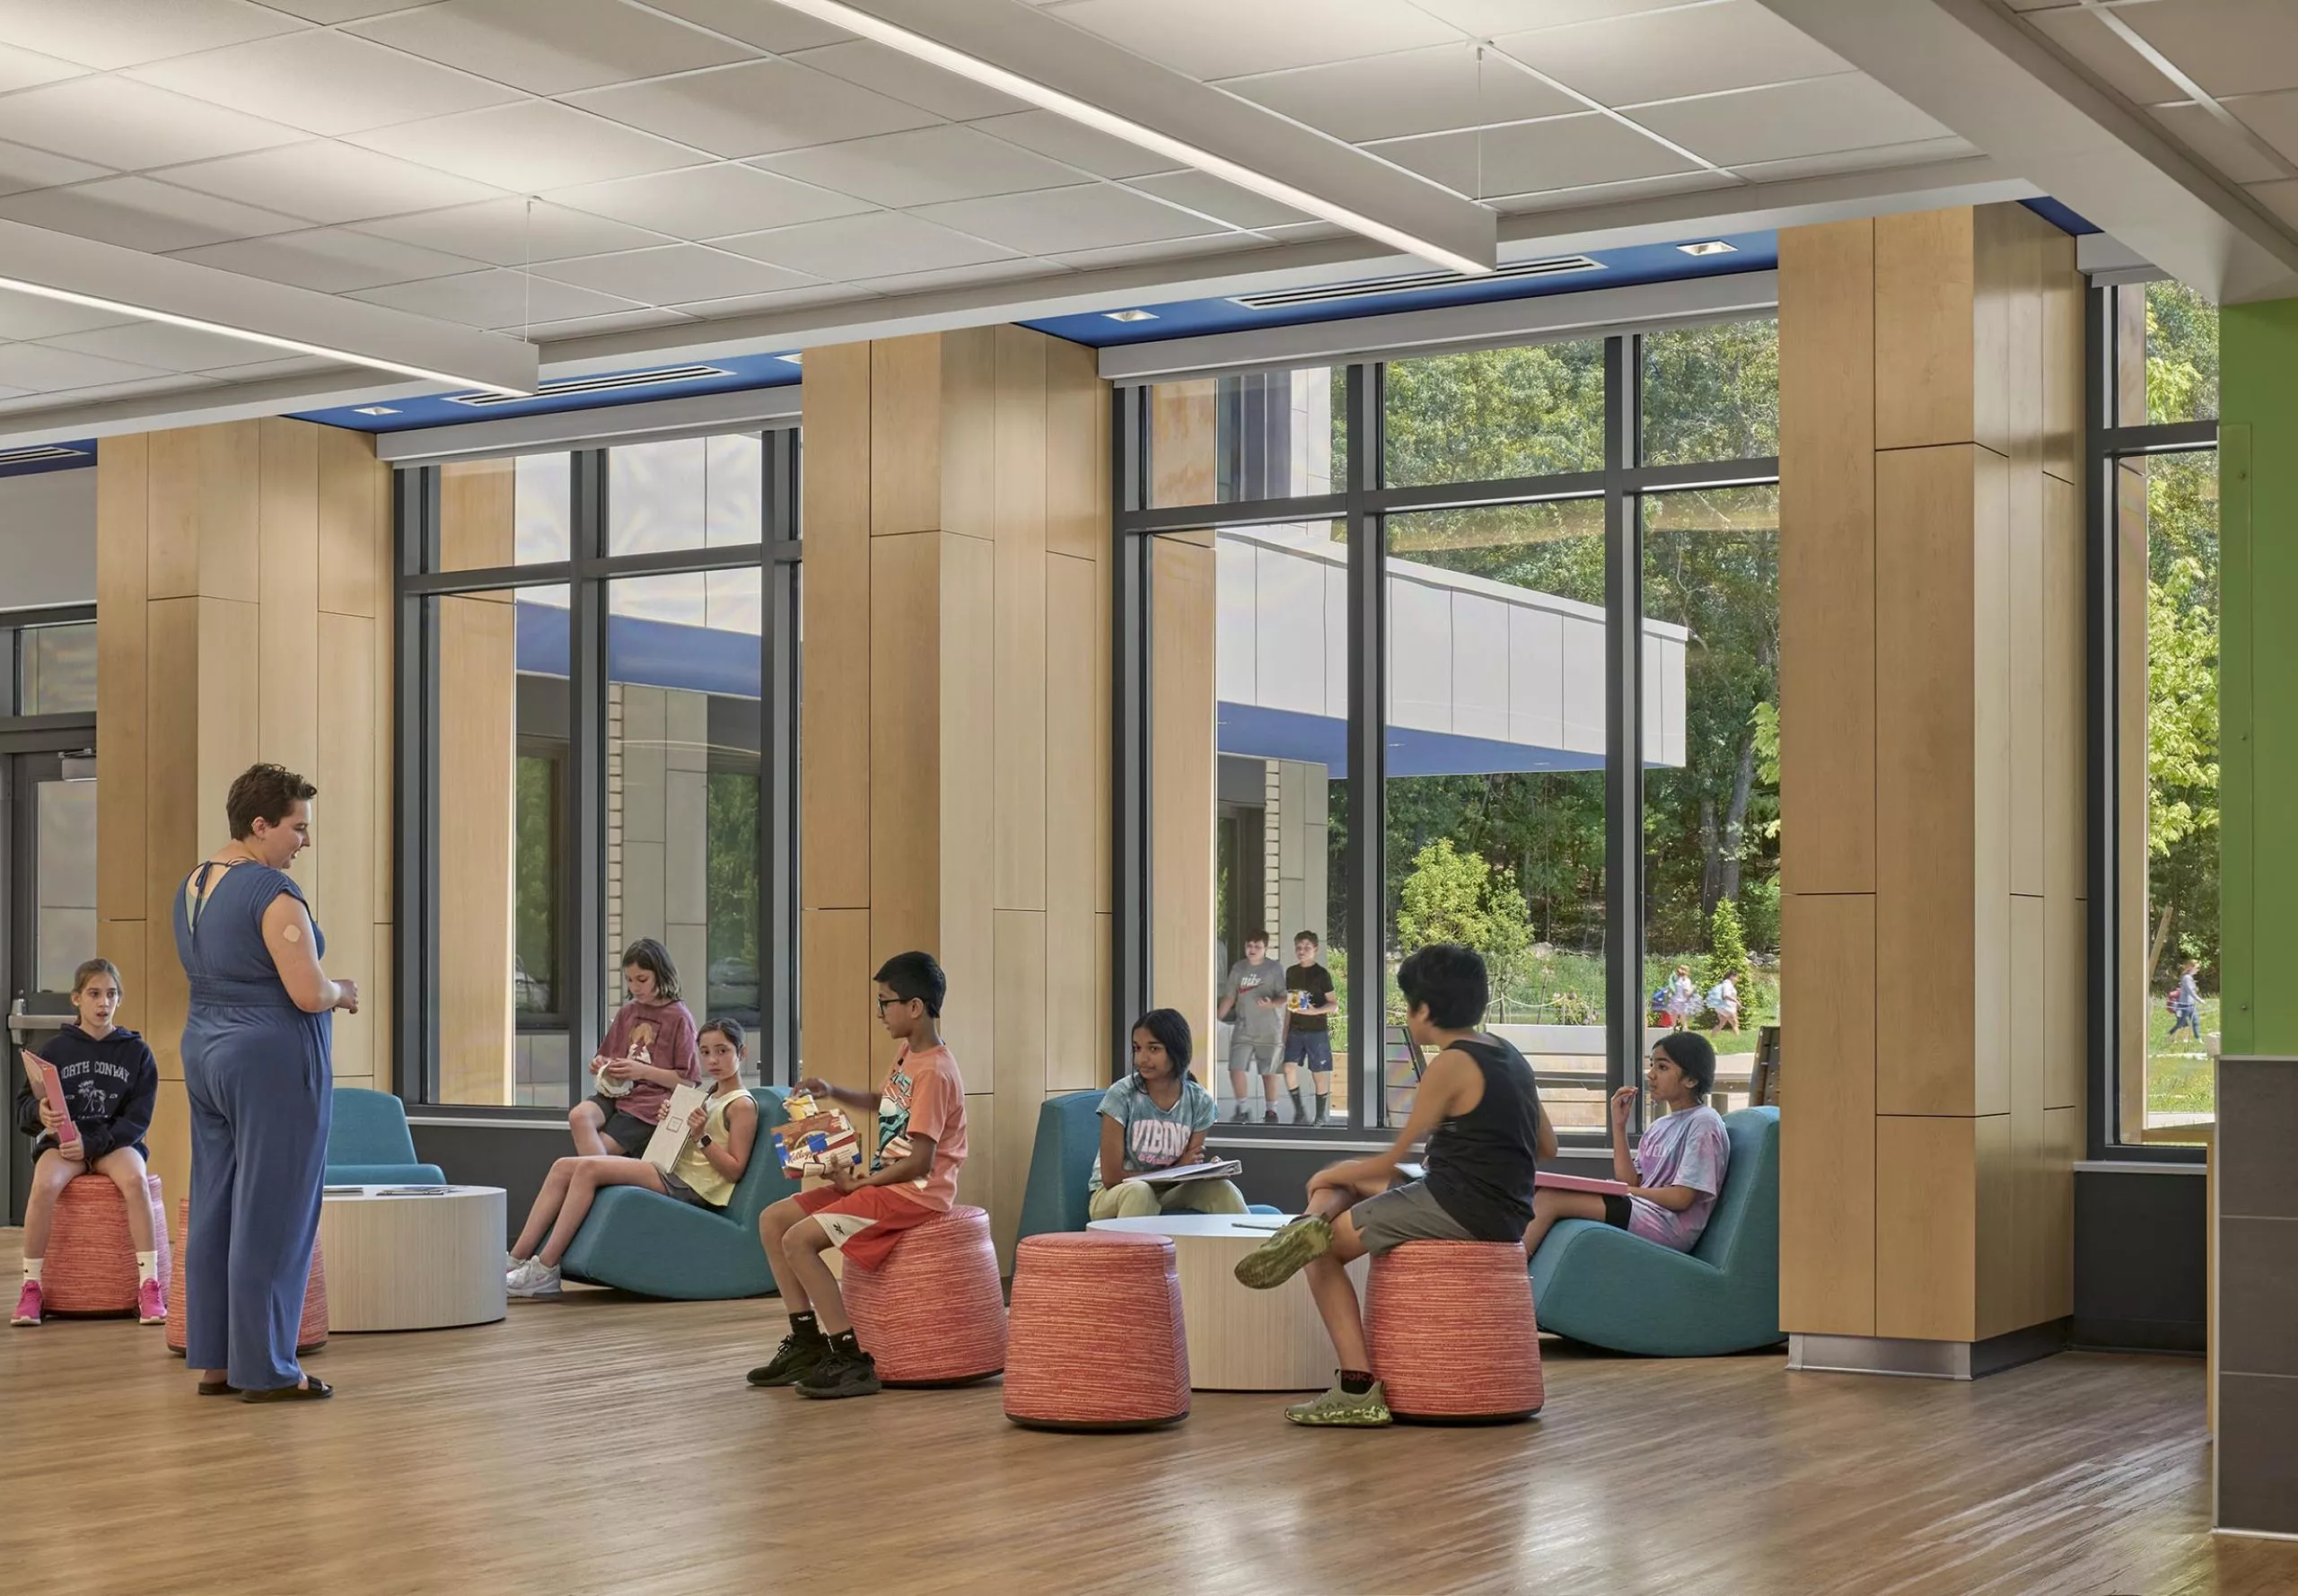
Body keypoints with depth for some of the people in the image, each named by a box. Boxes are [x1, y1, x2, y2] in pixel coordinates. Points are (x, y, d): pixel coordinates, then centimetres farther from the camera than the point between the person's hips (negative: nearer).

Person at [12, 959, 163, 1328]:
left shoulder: (137, 1052, 2)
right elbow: (23, 1107, 2)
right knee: (44, 1185, -33)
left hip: (115, 1141, 0)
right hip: (61, 1140, 0)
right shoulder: (54, 1049, 4)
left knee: (135, 1179, -34)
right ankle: (30, 1287, -20)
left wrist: (92, 1144, -17)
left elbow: (138, 1118, -3)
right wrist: (40, 1112, -23)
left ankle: (150, 1285, -29)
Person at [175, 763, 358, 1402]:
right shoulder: (273, 892, -16)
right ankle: (264, 1369, 2)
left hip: (205, 1053, 9)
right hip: (275, 1062, -9)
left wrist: (324, 989, 16)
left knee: (215, 1210, 12)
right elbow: (310, 993, -22)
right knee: (271, 1217, -3)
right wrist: (344, 991, 0)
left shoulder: (192, 885, 12)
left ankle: (212, 1360, 17)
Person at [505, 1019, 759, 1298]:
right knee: (563, 1168, -3)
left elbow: (734, 1170, -11)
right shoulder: (710, 1098, 24)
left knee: (589, 1168, -24)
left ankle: (545, 1270, -26)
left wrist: (702, 1137, -21)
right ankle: (516, 1261, -12)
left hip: (688, 1188, -10)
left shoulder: (742, 1105, -3)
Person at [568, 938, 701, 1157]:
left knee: (599, 1147, -20)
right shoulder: (626, 1013, 15)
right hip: (617, 1092, 5)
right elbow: (607, 1057, 29)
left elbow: (688, 1081, -3)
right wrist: (602, 1065, 5)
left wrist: (643, 1071, -13)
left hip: (652, 1103, -5)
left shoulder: (679, 1017, -2)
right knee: (579, 1116, -25)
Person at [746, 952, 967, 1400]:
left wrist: (860, 1182, -12)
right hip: (885, 1180, 10)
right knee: (772, 1220, 6)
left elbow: (919, 1162, -23)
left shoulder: (934, 1072, -20)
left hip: (916, 1194, -10)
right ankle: (806, 1342, 7)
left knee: (800, 1240, -22)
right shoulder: (906, 1052, 10)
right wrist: (833, 1092, 16)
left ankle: (851, 1360, -17)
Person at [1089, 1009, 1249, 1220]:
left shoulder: (1199, 1102, -5)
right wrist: (1174, 1170, -18)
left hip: (1166, 1195, 4)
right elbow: (1111, 1176, -16)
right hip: (1111, 1196, -3)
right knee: (1139, 1191, -37)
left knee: (1223, 1189, -22)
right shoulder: (1121, 1096, -16)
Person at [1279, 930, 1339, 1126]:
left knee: (1319, 1075, 0)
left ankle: (1320, 1117, 11)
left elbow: (1333, 1004, -4)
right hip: (1296, 1030, 4)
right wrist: (1285, 1032, 15)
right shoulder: (1291, 972, 10)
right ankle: (1299, 1111, 4)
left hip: (1317, 1031, -4)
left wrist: (1315, 1011, -22)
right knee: (1289, 1068, -10)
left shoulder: (1321, 974, -5)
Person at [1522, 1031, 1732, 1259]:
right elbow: (1630, 1182, 12)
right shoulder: (1660, 1126, 22)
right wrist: (1619, 1125, 8)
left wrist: (1623, 1190, -4)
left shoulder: (1704, 1123, -5)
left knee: (1548, 1200, -20)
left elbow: (1681, 1198, -11)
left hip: (1667, 1226, -8)